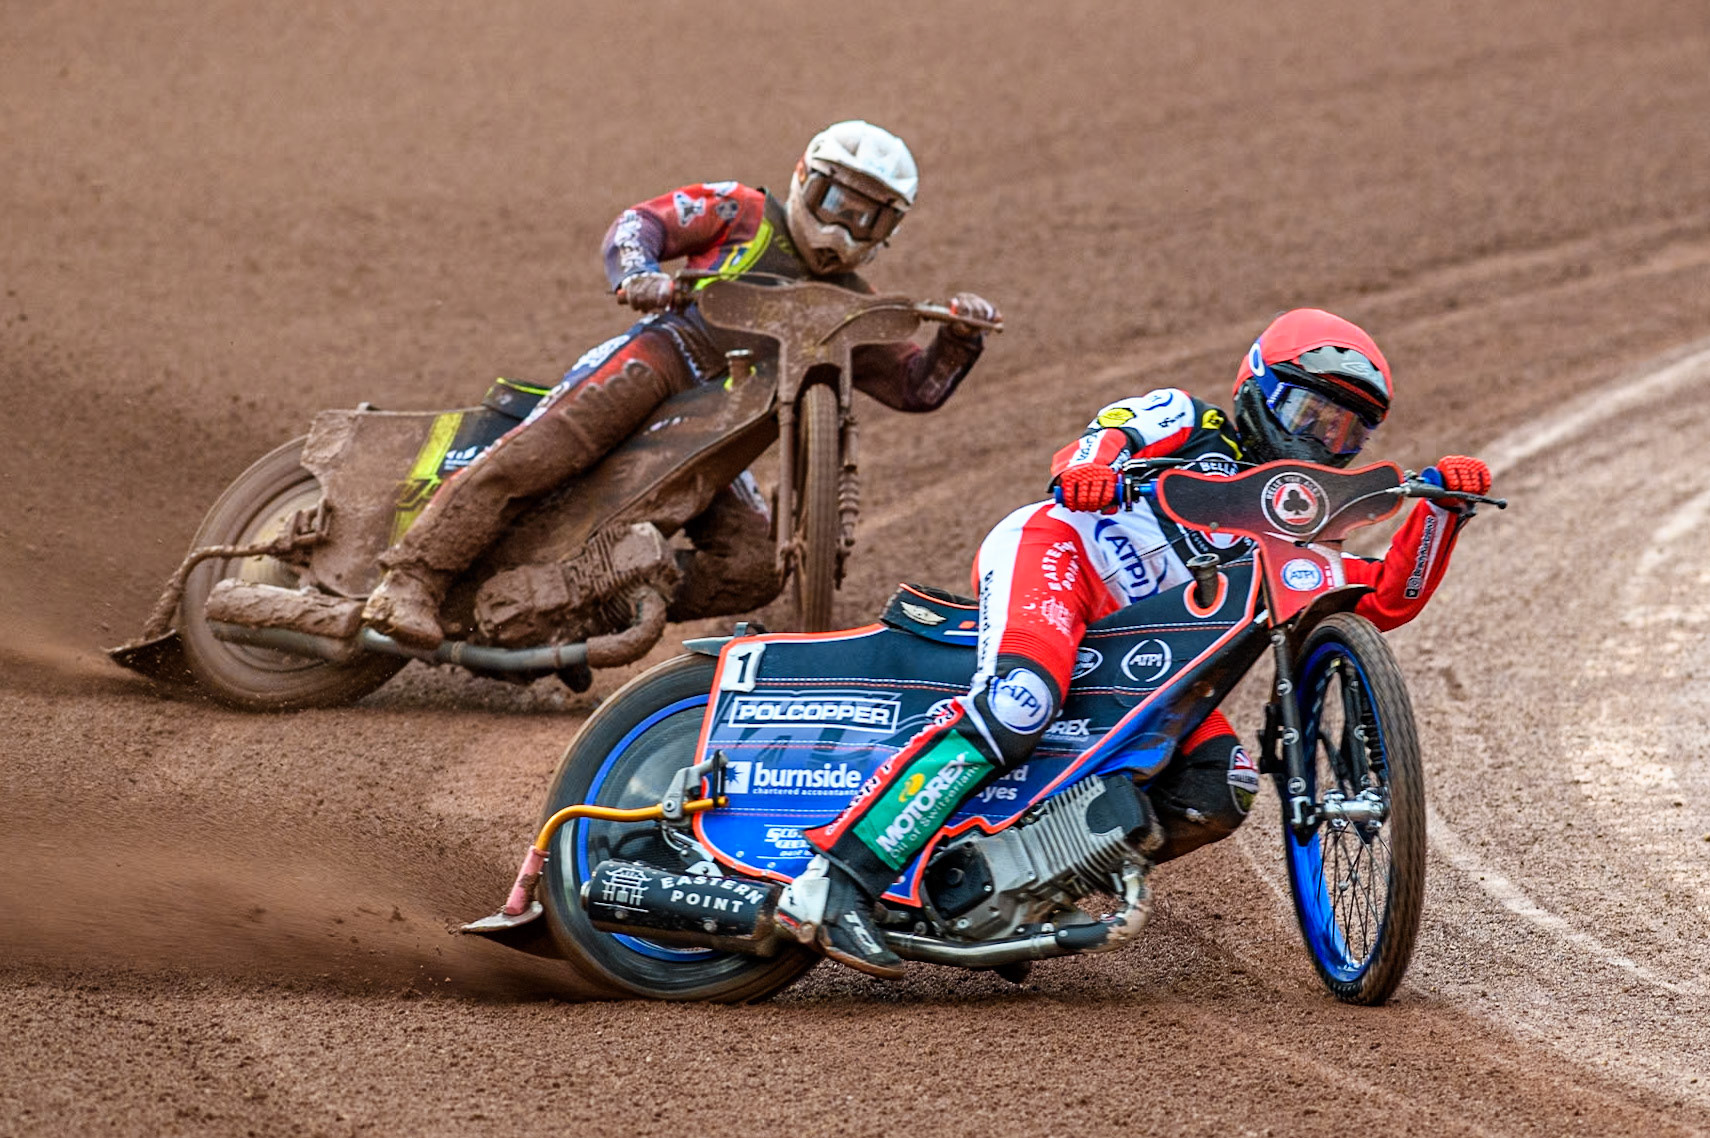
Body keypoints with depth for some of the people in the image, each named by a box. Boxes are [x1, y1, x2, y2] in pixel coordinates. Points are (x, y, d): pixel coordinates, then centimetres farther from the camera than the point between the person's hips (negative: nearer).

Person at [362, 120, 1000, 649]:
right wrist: (638, 273, -21)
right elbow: (638, 224, 2)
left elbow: (915, 387, 20)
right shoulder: (743, 213, 14)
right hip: (659, 360, -5)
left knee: (754, 569, -17)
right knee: (529, 456, -31)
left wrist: (959, 340, 0)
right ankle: (412, 581, -34)